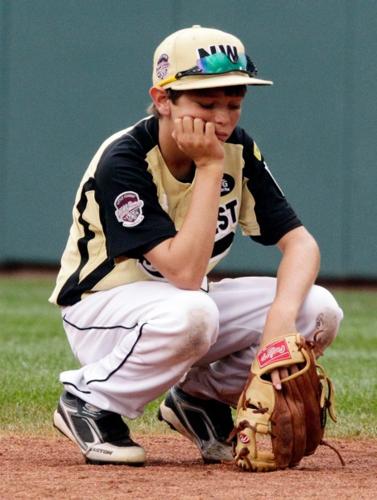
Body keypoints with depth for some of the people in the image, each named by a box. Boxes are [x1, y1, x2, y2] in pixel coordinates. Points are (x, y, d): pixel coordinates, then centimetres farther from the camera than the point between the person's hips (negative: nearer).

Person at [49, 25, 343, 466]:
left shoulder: (238, 152, -7)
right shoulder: (124, 161, -26)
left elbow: (299, 241, -11)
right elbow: (184, 273, -33)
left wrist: (282, 314, -31)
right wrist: (209, 167, -32)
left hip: (188, 299, 6)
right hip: (103, 310, -6)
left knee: (319, 311, -16)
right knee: (190, 313, -40)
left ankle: (202, 396, 6)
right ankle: (89, 401, -13)